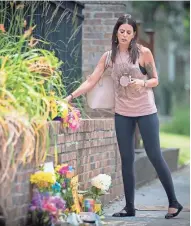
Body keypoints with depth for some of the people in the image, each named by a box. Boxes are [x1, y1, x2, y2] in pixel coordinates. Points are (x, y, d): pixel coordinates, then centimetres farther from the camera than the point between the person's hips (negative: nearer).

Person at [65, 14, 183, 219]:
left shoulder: (143, 53, -6)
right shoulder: (109, 56, 2)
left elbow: (155, 80, 0)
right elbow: (91, 81, 0)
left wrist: (143, 83, -21)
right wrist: (70, 97, -8)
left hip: (146, 111, -3)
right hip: (122, 113, 3)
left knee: (155, 156, -2)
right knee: (126, 160, 5)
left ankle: (173, 202, 8)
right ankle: (129, 207, 11)